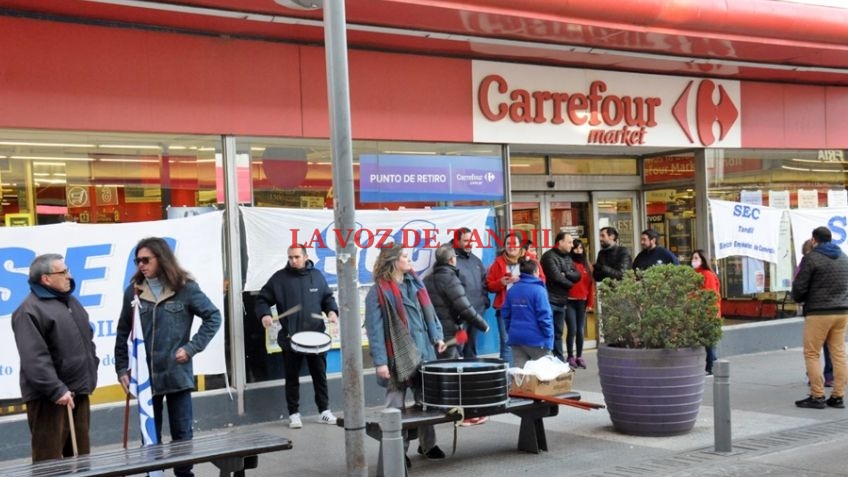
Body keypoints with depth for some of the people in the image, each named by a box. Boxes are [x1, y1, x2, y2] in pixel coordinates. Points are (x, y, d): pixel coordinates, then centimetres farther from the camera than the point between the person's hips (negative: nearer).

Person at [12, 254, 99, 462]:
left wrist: (91, 371, 16)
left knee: (80, 457, 14)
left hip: (78, 391, 8)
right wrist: (56, 390, -26)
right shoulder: (29, 311, -14)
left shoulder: (70, 301, 15)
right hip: (48, 397, -8)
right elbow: (34, 359, -22)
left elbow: (87, 339, 25)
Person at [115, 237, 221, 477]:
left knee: (182, 436, 7)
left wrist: (192, 347, -8)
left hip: (177, 374, -2)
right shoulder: (133, 291, 2)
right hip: (145, 376, 2)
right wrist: (122, 369, 4)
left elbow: (213, 317, -1)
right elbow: (123, 334, 8)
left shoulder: (185, 288, -4)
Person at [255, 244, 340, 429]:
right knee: (292, 378, 6)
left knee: (320, 375, 10)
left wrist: (332, 311, -4)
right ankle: (294, 414, 16)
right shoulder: (279, 278, -3)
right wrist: (264, 314, -18)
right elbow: (262, 300, 1)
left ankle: (325, 411, 21)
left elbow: (328, 297, 15)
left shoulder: (316, 276, 6)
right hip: (290, 338, -2)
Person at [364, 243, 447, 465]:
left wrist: (437, 336, 5)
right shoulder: (379, 291, -11)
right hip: (398, 357, -6)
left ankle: (427, 444, 27)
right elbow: (374, 328, -13)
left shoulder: (415, 283, 10)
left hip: (424, 353, 6)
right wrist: (380, 361, -17)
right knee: (397, 406, 4)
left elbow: (428, 312, 17)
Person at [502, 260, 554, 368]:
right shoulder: (538, 290, -14)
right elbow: (544, 315, -17)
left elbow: (506, 313, 10)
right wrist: (549, 336, -6)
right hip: (536, 339, -5)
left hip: (516, 338, 5)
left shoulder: (512, 290, 5)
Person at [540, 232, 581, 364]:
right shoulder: (549, 256, -8)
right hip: (550, 300, -7)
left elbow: (577, 275, 8)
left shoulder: (567, 258, 17)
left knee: (558, 333, 11)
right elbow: (556, 277, -16)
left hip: (561, 301, 7)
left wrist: (566, 274, -10)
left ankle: (560, 361, 15)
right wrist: (570, 283, 0)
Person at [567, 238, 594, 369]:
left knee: (580, 330, 6)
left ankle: (579, 357, 15)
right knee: (572, 329, -9)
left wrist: (590, 301, 6)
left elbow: (590, 284, 12)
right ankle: (570, 357, 0)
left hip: (582, 302, 4)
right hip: (569, 301, -4)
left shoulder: (587, 266, 12)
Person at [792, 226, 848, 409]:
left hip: (819, 313, -6)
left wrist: (798, 299, 12)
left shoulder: (811, 258, -8)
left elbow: (799, 287, -8)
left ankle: (817, 396, 0)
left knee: (812, 354, 2)